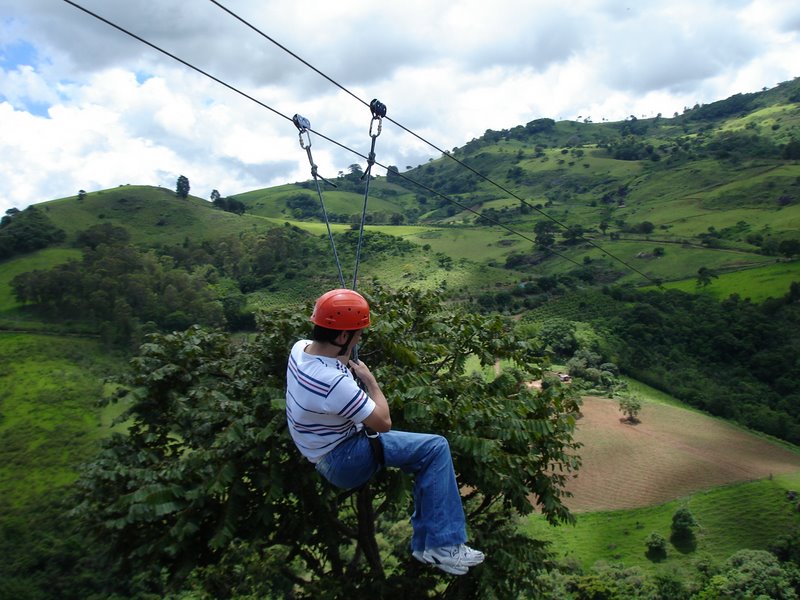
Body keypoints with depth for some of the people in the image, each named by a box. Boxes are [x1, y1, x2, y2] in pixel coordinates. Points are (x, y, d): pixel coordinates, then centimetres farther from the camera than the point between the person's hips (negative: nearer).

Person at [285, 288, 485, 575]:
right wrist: (369, 379, -11)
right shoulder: (334, 382, -34)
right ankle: (442, 545, -8)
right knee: (435, 448, -12)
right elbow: (383, 423, -21)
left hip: (320, 449, 9)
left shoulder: (300, 347, -8)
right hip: (343, 460, -9)